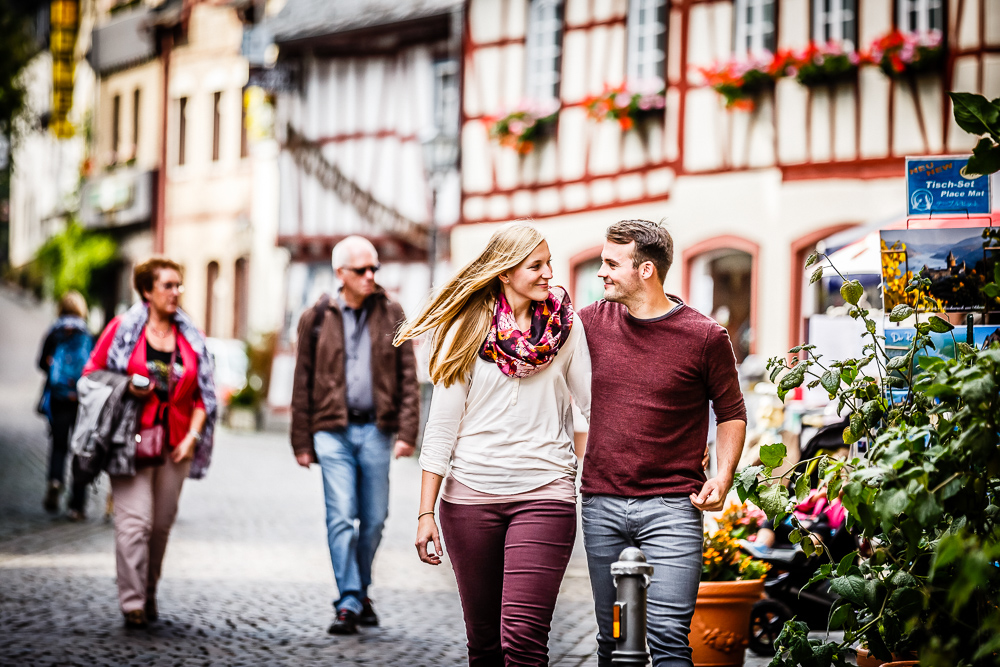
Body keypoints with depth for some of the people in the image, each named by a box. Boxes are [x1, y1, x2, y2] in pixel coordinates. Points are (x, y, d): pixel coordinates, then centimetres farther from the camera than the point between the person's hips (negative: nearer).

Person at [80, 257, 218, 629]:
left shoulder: (190, 337, 10)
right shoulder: (122, 329, 1)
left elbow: (203, 393, 13)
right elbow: (92, 375, 5)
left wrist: (193, 435, 1)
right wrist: (126, 387, -12)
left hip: (175, 444, 4)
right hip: (131, 441, -4)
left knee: (162, 523, 6)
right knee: (134, 521, -11)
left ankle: (149, 596, 20)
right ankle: (132, 604, -12)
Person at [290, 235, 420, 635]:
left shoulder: (390, 314, 6)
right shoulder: (317, 318, 3)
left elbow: (407, 375, 4)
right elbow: (303, 383, 7)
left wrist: (407, 431, -4)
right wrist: (302, 442, 4)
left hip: (376, 430, 2)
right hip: (333, 432, -2)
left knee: (374, 518, 7)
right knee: (341, 518, -9)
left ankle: (361, 591, 26)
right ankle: (348, 603, -7)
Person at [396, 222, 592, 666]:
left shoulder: (566, 326, 5)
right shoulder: (468, 329, 3)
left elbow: (595, 400, 5)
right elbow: (442, 424, 3)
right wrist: (426, 512, -1)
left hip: (545, 492, -1)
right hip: (471, 494, 1)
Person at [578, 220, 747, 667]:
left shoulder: (705, 336, -3)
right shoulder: (592, 321, 5)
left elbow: (732, 415, 6)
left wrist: (723, 477, -6)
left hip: (671, 507, -4)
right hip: (601, 502, 4)